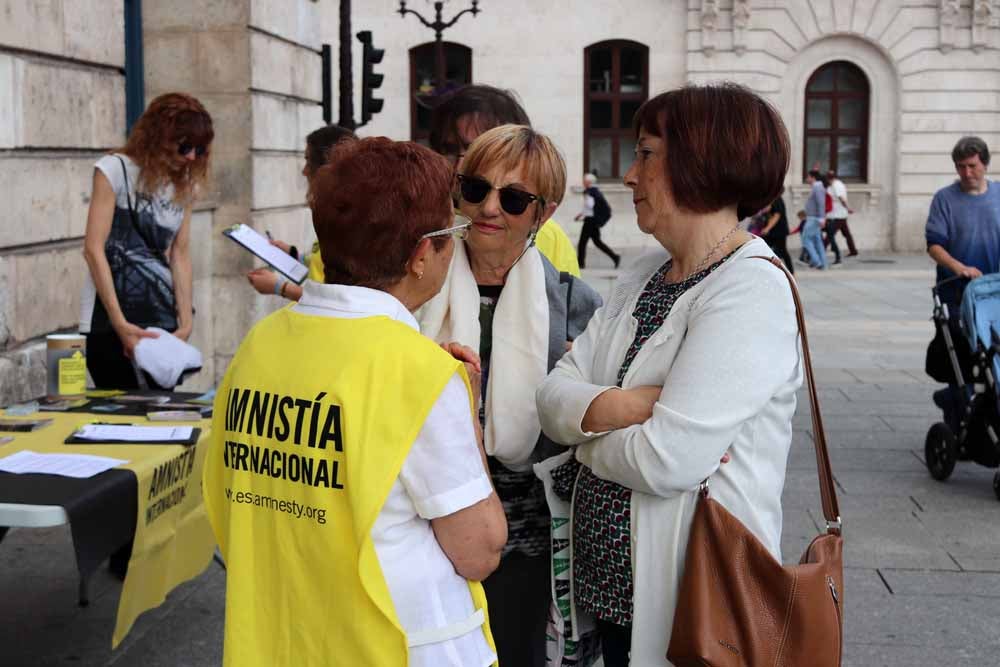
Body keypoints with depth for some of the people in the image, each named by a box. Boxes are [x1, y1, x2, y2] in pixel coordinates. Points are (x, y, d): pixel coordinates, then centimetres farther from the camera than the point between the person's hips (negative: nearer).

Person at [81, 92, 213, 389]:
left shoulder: (185, 184, 12)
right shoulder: (115, 169, -5)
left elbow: (180, 255, 6)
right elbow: (94, 249, -11)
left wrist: (185, 323, -6)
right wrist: (120, 324, -18)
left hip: (163, 321, 5)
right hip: (109, 320, -5)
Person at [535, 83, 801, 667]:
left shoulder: (752, 291, -19)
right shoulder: (645, 277, 8)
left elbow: (666, 461, -26)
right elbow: (554, 394, 2)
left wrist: (589, 427, -7)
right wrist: (612, 407, -19)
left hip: (691, 600, -7)